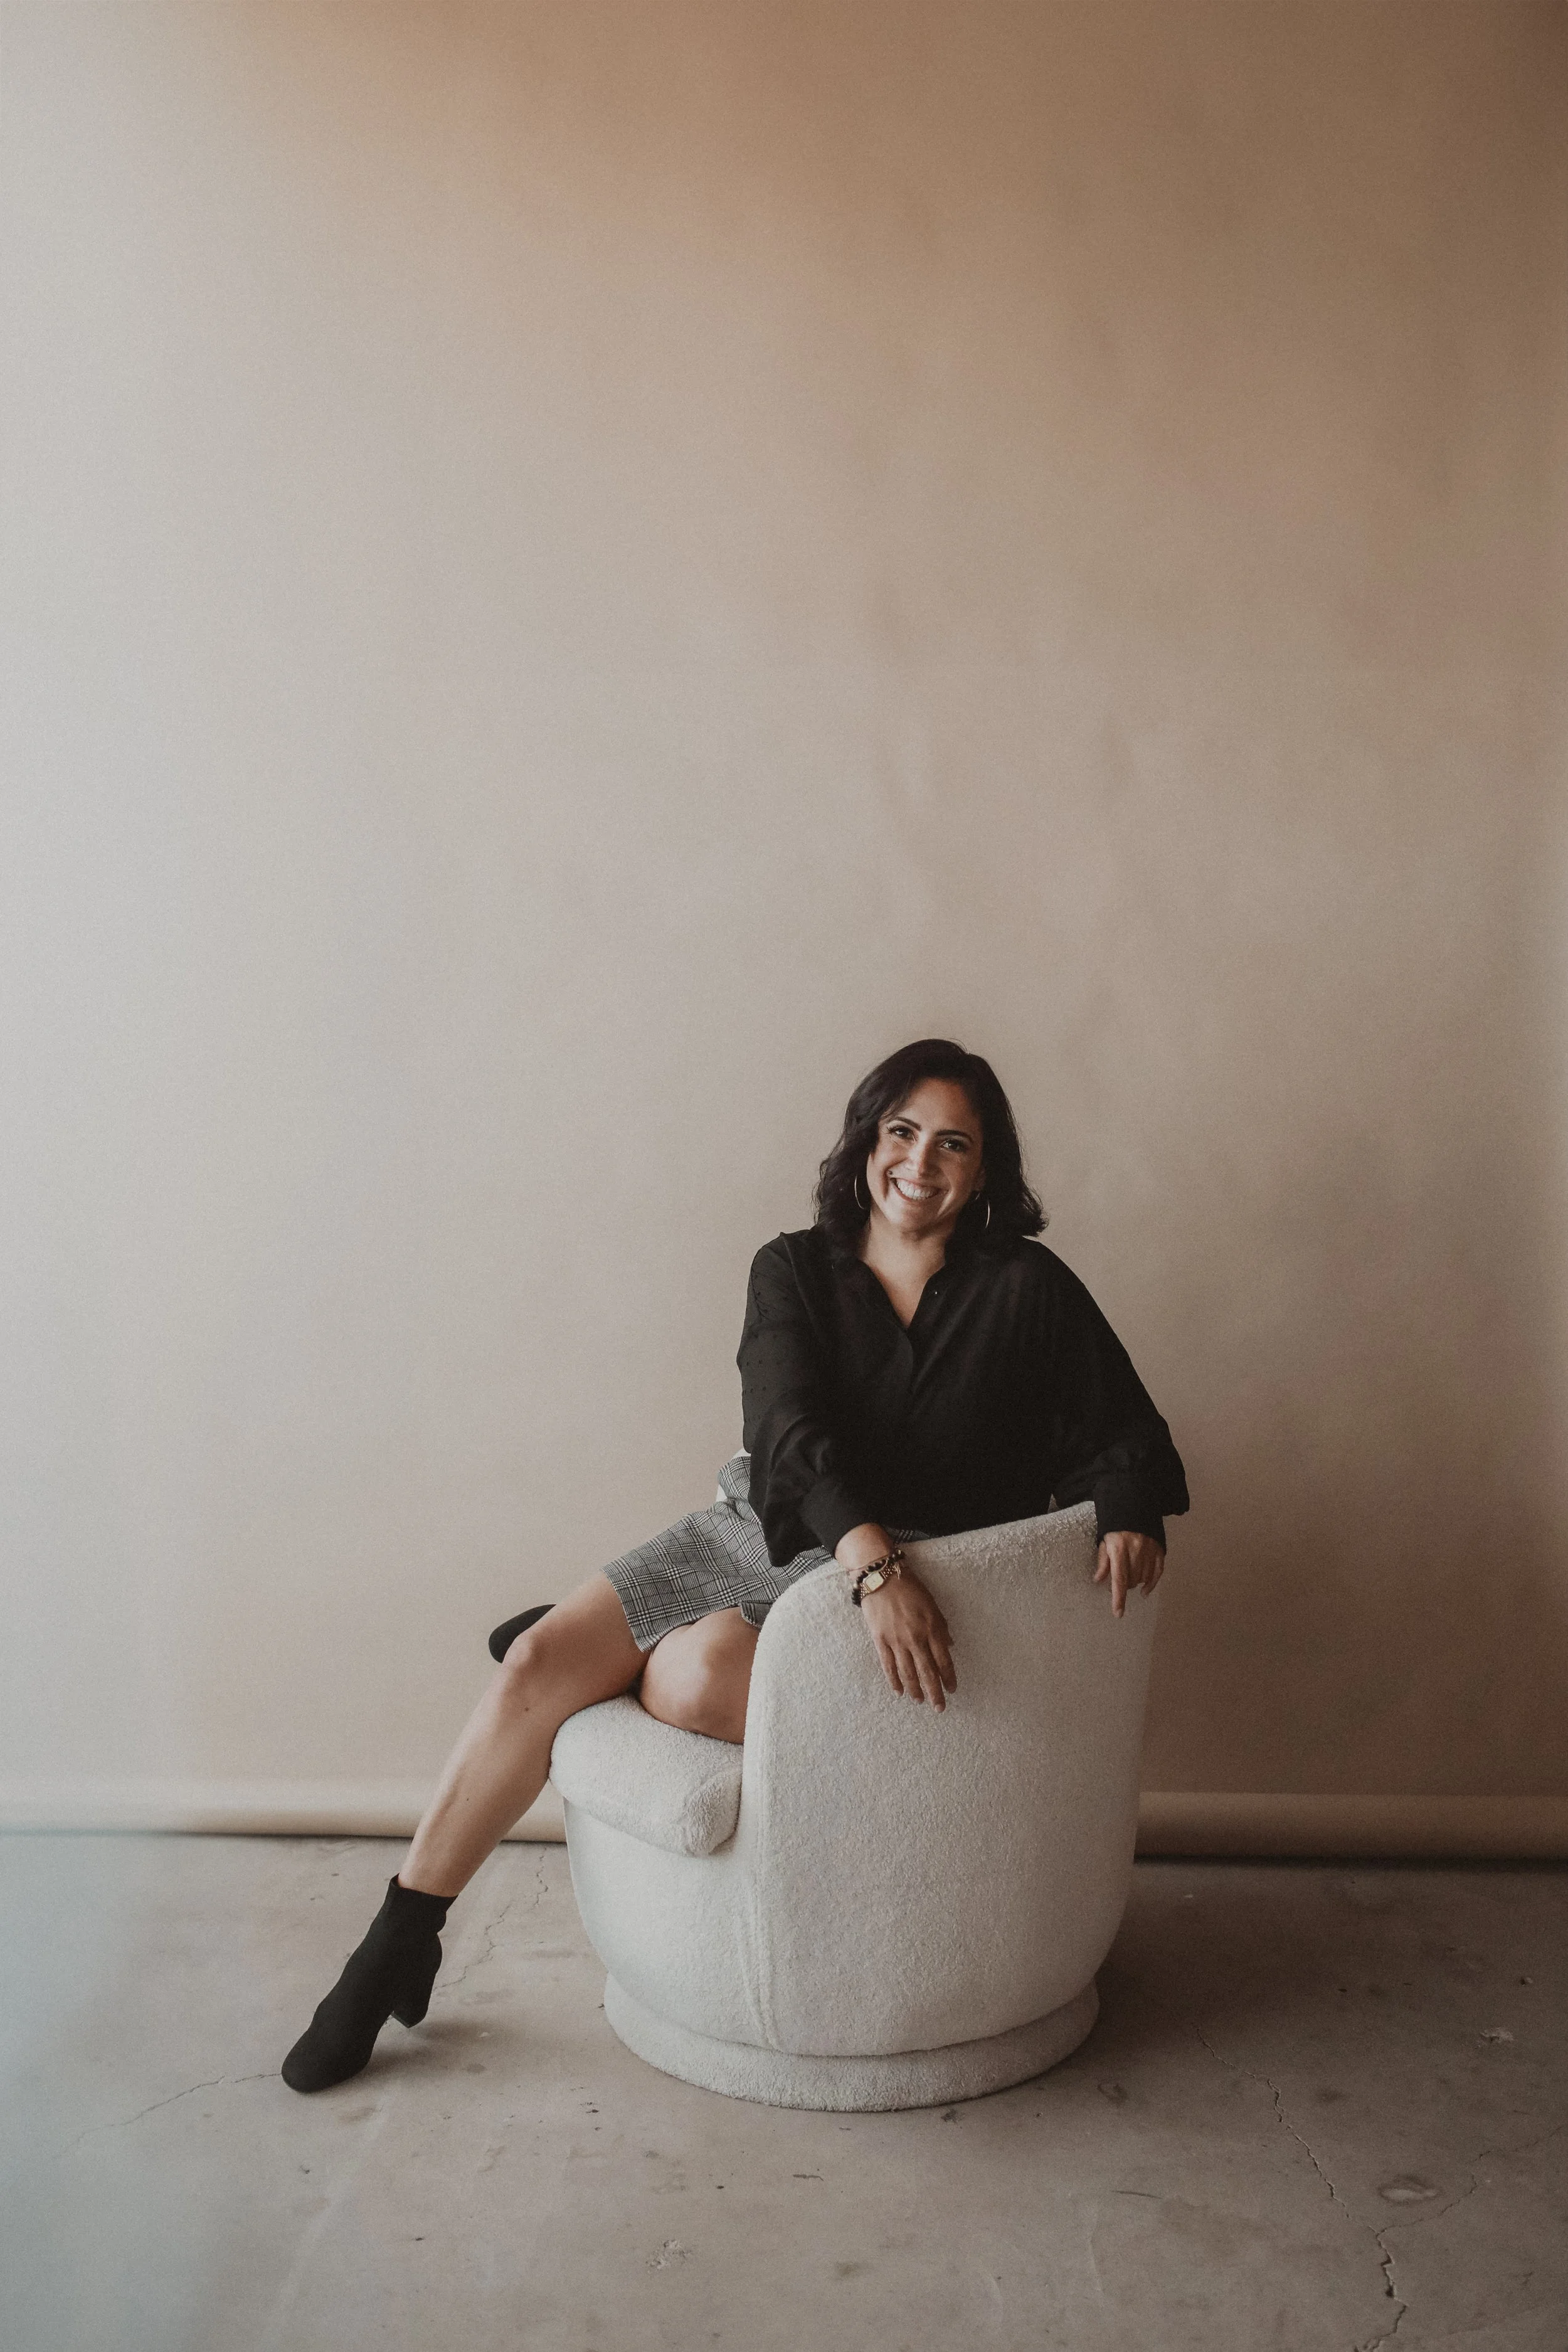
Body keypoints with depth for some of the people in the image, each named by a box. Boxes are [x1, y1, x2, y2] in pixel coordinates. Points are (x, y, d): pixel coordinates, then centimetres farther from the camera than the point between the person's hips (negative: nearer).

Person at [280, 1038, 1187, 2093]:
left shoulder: (1026, 1290, -3)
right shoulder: (794, 1270, 1)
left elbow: (1125, 1438, 1)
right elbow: (790, 1432, -15)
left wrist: (1128, 1518, -23)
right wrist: (873, 1558, -33)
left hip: (918, 1570, -3)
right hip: (761, 1531, 3)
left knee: (699, 1676, -31)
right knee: (536, 1664, -14)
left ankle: (623, 1656, 8)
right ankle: (401, 1941, 3)